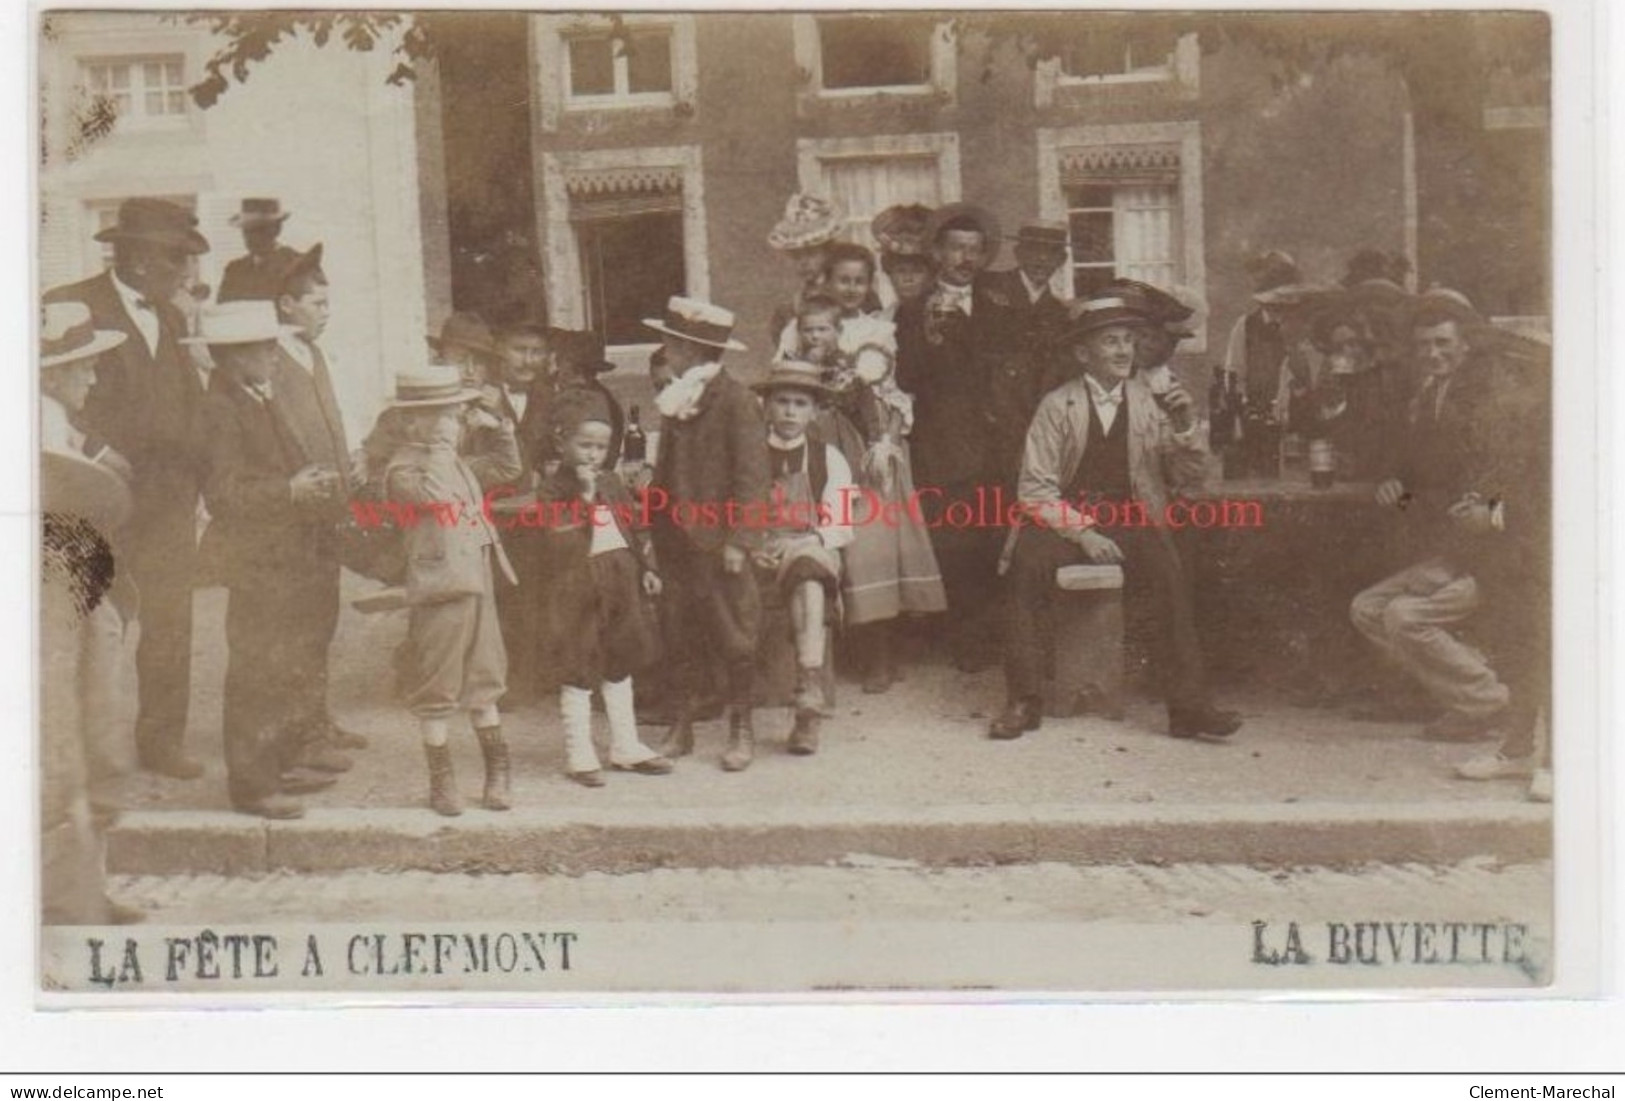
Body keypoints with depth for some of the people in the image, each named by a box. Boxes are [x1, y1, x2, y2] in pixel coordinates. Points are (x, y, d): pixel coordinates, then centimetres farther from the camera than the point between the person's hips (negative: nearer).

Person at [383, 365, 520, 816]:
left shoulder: (454, 461, 16)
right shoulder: (403, 468, -12)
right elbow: (432, 495, -32)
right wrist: (439, 449, -24)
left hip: (477, 585, 8)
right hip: (439, 589, -8)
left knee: (484, 681, 16)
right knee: (437, 692, 1)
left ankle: (497, 770, 27)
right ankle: (441, 781, 11)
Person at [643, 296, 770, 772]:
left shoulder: (736, 401, -10)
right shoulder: (676, 399, 12)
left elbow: (751, 474, -13)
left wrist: (739, 539, -17)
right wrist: (656, 530, 12)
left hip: (718, 541, -6)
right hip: (678, 538, 7)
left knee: (733, 634, 2)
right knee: (686, 631, 12)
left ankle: (741, 728, 13)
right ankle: (682, 725, 19)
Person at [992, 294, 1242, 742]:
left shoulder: (1152, 401, 7)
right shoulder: (1057, 405, 1)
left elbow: (1191, 478, 5)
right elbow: (1037, 488, -5)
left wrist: (1186, 427, -13)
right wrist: (1083, 532, -18)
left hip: (1132, 520, 1)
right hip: (1068, 521, -1)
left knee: (1170, 571, -29)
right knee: (1029, 561, -31)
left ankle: (1188, 706, -25)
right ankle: (1023, 701, -22)